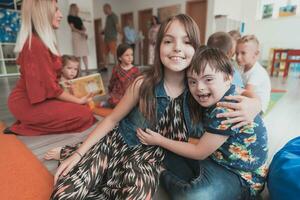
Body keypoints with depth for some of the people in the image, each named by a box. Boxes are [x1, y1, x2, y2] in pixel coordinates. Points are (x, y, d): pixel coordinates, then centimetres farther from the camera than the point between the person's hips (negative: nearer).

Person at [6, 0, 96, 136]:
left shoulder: (42, 41, 8)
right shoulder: (35, 44, -22)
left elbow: (49, 80, 8)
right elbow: (50, 87, -22)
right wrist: (79, 100, -13)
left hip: (37, 98, 9)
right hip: (29, 103, -9)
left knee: (81, 108, 9)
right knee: (84, 114, -13)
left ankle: (30, 122, 7)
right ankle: (25, 127, -5)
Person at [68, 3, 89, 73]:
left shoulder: (78, 17, 22)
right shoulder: (70, 16, 2)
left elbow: (83, 27, 17)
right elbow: (72, 28, -8)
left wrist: (85, 33, -4)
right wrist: (81, 32, -19)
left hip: (82, 35, 7)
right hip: (76, 35, -6)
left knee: (85, 53, 1)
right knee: (78, 54, -10)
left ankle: (87, 69, 2)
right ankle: (78, 69, -9)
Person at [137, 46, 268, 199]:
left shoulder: (226, 110, -29)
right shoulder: (216, 100, -3)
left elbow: (199, 152, -19)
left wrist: (160, 140, -12)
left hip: (241, 177, -8)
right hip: (216, 158, 8)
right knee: (168, 157, 9)